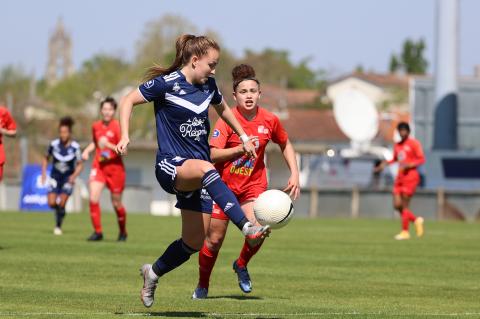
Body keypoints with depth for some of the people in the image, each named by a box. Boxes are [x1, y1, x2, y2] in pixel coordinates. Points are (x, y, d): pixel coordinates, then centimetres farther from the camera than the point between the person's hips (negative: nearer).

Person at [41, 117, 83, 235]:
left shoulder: (75, 147, -15)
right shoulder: (54, 144, -10)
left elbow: (80, 165, -6)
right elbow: (46, 159, 7)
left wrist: (74, 175, -22)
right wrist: (44, 173, -3)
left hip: (68, 178, -2)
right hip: (55, 176, 2)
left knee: (61, 204, -12)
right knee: (52, 203, -11)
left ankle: (58, 226, 7)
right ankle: (59, 211, 24)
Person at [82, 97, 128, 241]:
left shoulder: (117, 127, -10)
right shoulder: (96, 126, 6)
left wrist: (108, 145, -27)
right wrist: (87, 150, 9)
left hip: (115, 167, -4)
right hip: (98, 166, 4)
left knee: (116, 203, 5)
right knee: (93, 198, -16)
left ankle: (123, 232, 28)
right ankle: (97, 232, -8)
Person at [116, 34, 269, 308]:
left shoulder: (208, 85, 9)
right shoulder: (166, 83, -8)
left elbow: (223, 109, 30)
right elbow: (129, 101, -1)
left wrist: (244, 137, 31)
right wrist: (125, 137, -13)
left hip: (198, 170, 7)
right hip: (171, 165, -7)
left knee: (194, 242, 3)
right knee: (206, 169, -41)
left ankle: (153, 273, 31)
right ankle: (247, 227, -54)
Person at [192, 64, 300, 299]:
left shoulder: (269, 120, -5)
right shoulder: (227, 120, -14)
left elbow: (285, 145, 14)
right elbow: (213, 154, -23)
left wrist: (294, 174, 5)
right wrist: (240, 149, -35)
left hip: (253, 184, 2)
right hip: (223, 184, -2)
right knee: (214, 240, 2)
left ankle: (241, 265, 10)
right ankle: (202, 286, 25)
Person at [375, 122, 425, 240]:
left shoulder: (414, 144, -5)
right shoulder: (397, 145, 15)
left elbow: (421, 159, -8)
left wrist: (409, 165, -21)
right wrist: (385, 163, 9)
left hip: (410, 176, -7)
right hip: (400, 177, 7)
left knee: (404, 205, -7)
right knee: (397, 205, -1)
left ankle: (405, 232, 1)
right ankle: (416, 220, 19)